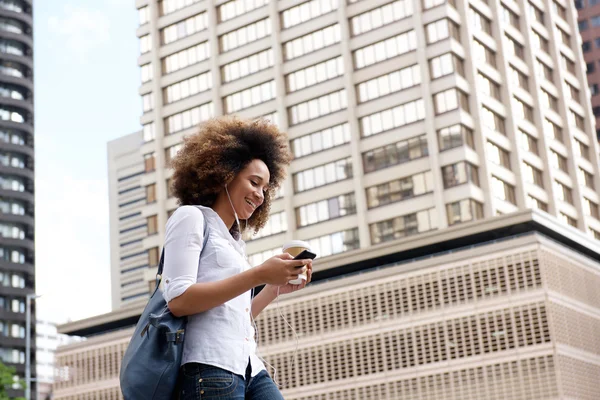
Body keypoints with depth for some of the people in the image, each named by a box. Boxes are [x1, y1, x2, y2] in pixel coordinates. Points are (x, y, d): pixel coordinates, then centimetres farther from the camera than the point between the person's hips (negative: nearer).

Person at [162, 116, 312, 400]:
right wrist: (257, 275, -14)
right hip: (210, 369, -8)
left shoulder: (234, 241, 26)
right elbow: (178, 300, -12)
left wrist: (276, 288, 12)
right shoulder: (191, 218, 3)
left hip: (250, 369, 8)